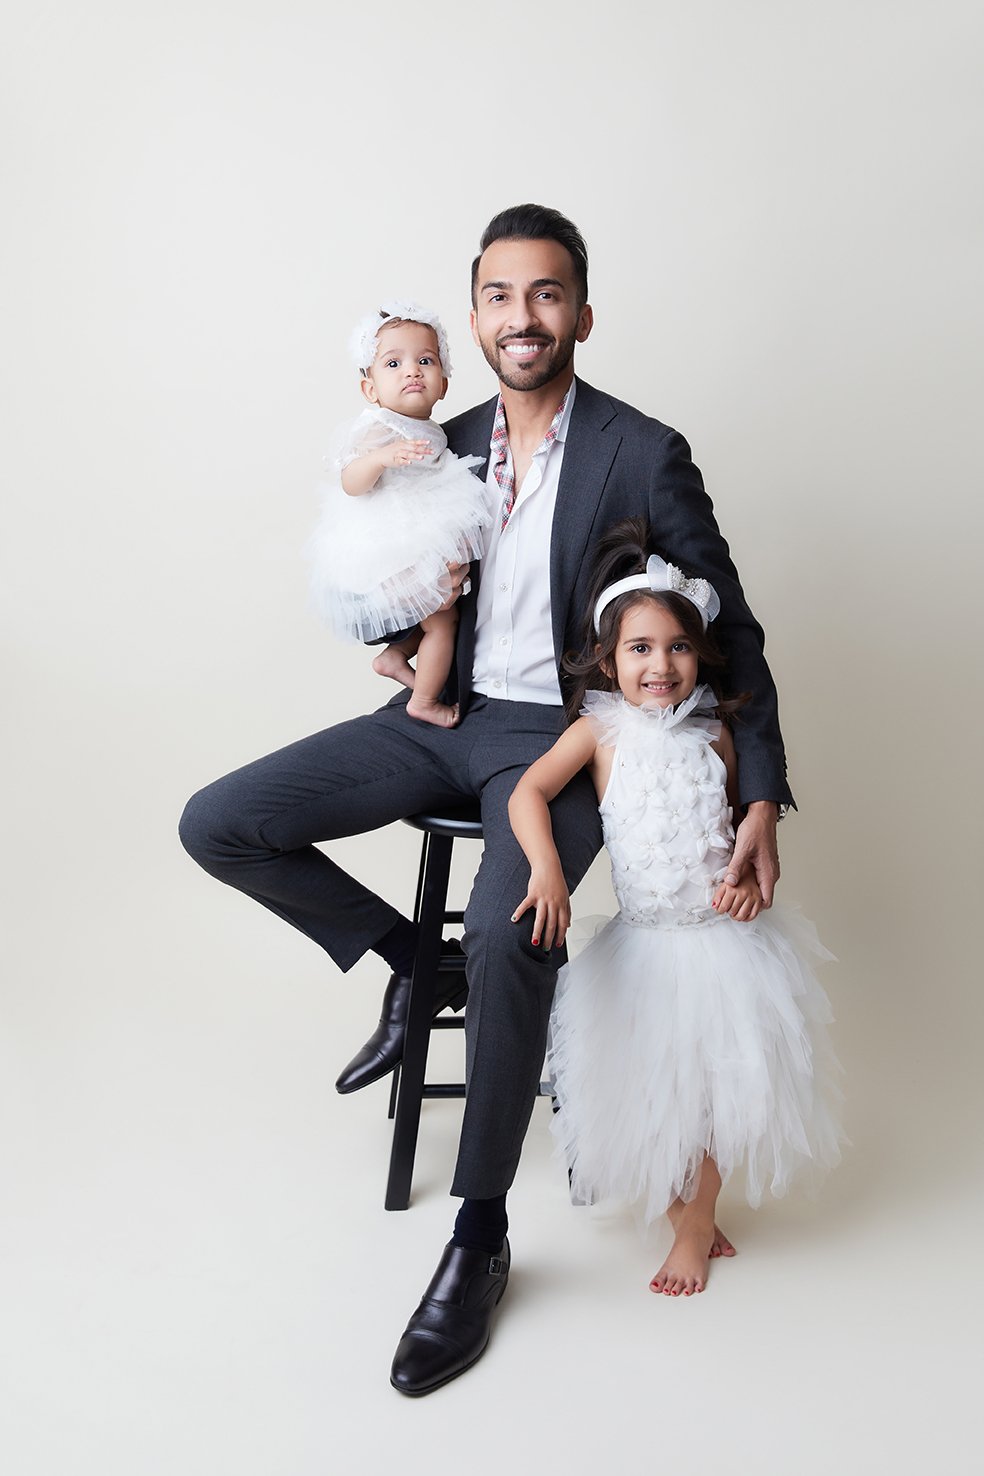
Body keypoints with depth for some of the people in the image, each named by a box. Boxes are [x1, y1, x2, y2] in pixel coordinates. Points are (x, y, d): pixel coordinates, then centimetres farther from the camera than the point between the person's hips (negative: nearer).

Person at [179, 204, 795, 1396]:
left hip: (558, 735, -5)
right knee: (216, 825, -9)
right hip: (446, 717, 6)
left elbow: (728, 633, -5)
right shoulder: (450, 447, 9)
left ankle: (480, 1240, -12)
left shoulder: (642, 455, -8)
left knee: (506, 931, -34)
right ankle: (406, 960, 11)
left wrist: (761, 802, -11)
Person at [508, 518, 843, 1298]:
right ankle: (687, 1216, 27)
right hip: (644, 942, -1)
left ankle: (695, 1231, 24)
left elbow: (738, 821, 13)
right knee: (645, 1089, 4)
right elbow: (528, 792, -17)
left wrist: (749, 876, -7)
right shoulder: (601, 730, -6)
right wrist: (547, 869, -32)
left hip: (721, 936, 1)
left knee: (710, 1084, 4)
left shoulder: (714, 735, 1)